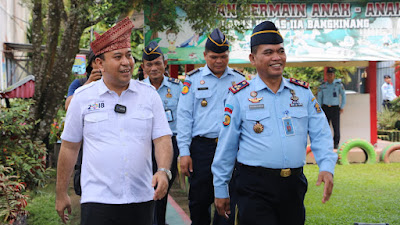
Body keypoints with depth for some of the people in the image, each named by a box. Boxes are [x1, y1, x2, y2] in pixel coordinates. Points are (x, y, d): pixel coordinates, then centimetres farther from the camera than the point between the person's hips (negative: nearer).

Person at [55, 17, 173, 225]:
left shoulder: (149, 94, 5)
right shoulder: (82, 97, 2)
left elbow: (162, 139, 1)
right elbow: (69, 147, 7)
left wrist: (164, 171, -18)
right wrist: (61, 194, 8)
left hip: (141, 199, 2)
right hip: (98, 199, -2)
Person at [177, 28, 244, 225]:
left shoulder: (239, 80, 9)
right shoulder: (193, 80, 5)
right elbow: (184, 116, 1)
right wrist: (184, 153, -5)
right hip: (202, 147, -1)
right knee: (199, 199, 5)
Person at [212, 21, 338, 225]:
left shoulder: (302, 92, 9)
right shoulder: (240, 95, -1)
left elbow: (320, 135, 7)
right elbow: (226, 146, 3)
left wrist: (327, 167, -11)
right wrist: (220, 189, 5)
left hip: (294, 184, 4)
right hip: (254, 186, -4)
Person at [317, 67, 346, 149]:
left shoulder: (339, 84, -1)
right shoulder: (323, 85, 5)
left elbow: (343, 96, 8)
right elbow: (319, 97, 11)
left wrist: (342, 107, 4)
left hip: (335, 108, -2)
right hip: (325, 108, 2)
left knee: (336, 127, -4)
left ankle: (336, 143, 7)